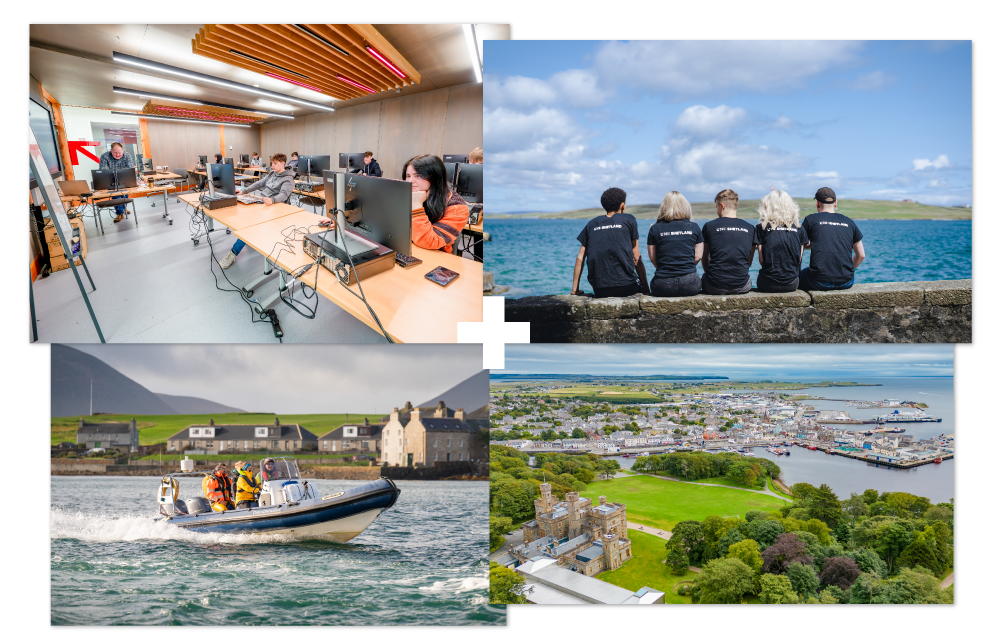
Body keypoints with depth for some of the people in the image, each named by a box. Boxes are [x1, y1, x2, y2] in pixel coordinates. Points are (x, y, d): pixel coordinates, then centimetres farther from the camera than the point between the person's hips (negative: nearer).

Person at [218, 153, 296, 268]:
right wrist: (244, 191, 9)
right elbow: (259, 184, 23)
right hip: (260, 201, 9)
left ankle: (234, 253, -30)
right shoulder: (272, 174, 21)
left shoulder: (288, 179, -7)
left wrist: (272, 200, -44)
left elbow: (283, 194, -23)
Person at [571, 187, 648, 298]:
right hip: (625, 287, -4)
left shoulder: (592, 224, 15)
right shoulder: (629, 220, 7)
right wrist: (645, 288, 10)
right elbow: (636, 257, 5)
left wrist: (575, 289, 18)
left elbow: (580, 258, 13)